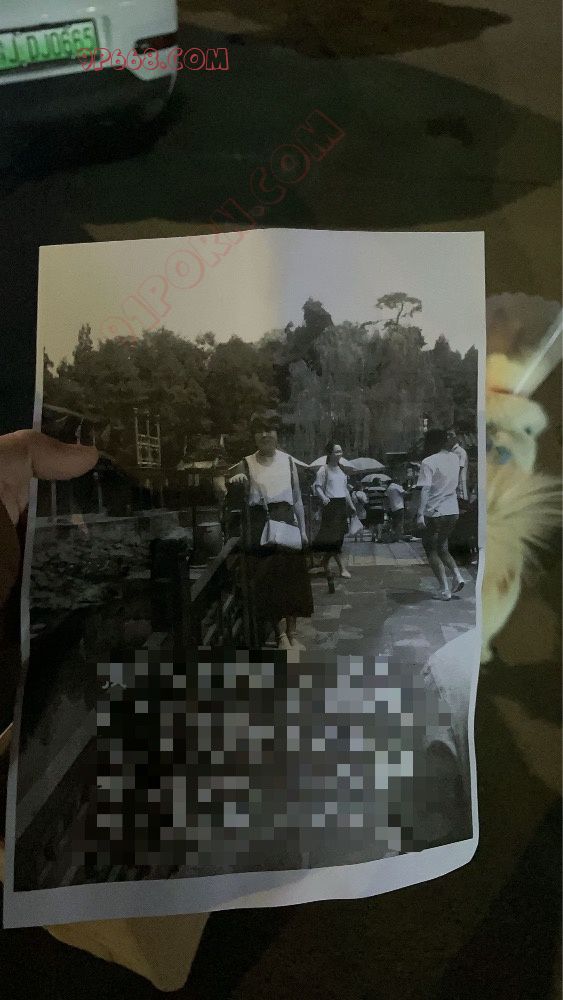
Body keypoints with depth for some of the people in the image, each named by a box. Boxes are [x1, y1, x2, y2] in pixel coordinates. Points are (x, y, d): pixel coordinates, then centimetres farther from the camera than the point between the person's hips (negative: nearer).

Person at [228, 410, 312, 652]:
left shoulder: (288, 460, 7)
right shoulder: (246, 464, 2)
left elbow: (297, 498, 12)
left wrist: (303, 530, 9)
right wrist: (233, 482, -22)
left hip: (286, 522, 2)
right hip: (260, 525, -2)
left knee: (292, 577, 3)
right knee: (269, 579, -3)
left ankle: (292, 633, 15)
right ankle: (281, 634, 7)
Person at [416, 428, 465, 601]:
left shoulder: (428, 462, -13)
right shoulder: (455, 459, 6)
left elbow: (425, 489, -21)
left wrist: (420, 513, -22)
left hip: (433, 513, -6)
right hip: (453, 512, 6)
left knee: (432, 552, 7)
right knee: (442, 548, 23)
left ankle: (445, 590, 2)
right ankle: (457, 576, 3)